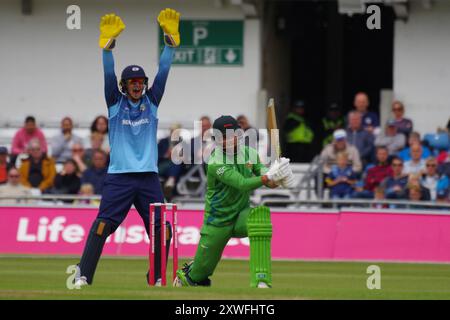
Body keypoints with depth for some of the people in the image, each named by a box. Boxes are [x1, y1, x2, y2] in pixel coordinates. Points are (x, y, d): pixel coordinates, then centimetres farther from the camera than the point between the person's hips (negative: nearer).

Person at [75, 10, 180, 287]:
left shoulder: (151, 103, 11)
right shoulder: (116, 103, 6)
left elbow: (163, 72, 3)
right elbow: (109, 75, -7)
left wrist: (171, 40, -8)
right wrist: (108, 44, -21)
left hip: (149, 177, 3)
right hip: (119, 177, -3)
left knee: (161, 228, -1)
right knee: (103, 225, -12)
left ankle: (158, 277, 14)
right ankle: (83, 276, -12)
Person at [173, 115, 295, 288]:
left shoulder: (249, 153, -2)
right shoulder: (216, 163, -21)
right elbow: (242, 184, -32)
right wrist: (267, 178, -46)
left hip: (242, 215, 4)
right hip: (218, 221, -4)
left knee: (261, 214, -32)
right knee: (201, 272, 3)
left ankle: (261, 280, -35)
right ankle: (185, 276, 45)